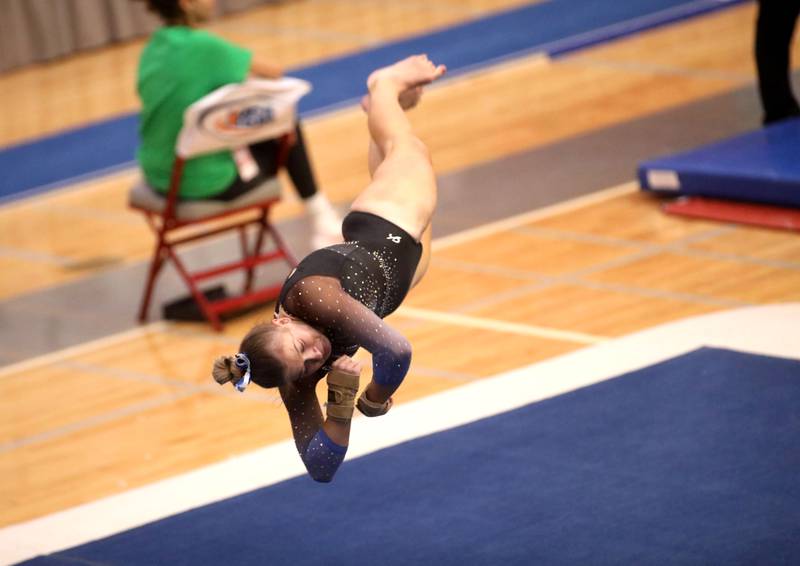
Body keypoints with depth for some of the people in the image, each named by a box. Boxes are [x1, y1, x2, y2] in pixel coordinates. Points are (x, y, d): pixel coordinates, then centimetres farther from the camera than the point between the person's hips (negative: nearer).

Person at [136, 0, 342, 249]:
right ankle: (319, 214, 30)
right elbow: (274, 71, -8)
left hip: (159, 177, 7)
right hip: (207, 184, -7)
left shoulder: (152, 49, 1)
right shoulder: (204, 47, -22)